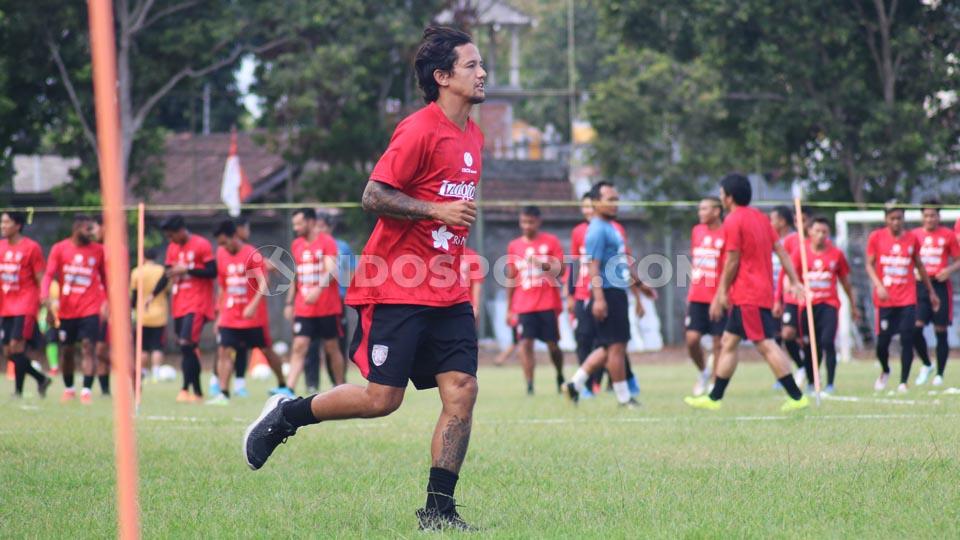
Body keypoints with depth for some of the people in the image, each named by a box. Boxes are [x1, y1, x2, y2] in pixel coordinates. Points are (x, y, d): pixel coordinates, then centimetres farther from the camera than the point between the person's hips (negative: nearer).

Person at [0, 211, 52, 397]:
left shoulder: (31, 248, -6)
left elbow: (41, 279, -5)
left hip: (25, 305, -7)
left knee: (16, 346, -15)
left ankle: (18, 390, -9)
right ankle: (41, 379, 20)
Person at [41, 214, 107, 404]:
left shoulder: (98, 250, 5)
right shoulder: (59, 249, 1)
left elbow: (105, 277, 14)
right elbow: (49, 275, -4)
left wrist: (106, 302, 7)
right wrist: (46, 298, -20)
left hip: (90, 308, -1)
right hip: (66, 309, 1)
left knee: (88, 346, -14)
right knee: (66, 350, 10)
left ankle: (87, 390, -18)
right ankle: (68, 389, 28)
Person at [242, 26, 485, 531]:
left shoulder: (472, 135, 14)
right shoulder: (419, 130, -13)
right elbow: (374, 196, -15)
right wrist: (436, 211, -22)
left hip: (445, 291, 7)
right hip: (395, 287, -7)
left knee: (461, 391, -5)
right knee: (381, 398, -8)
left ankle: (439, 508, 0)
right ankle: (285, 415, 15)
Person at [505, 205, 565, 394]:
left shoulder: (551, 242, 3)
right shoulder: (514, 246, 10)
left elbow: (560, 270, -3)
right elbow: (511, 279, 14)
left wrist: (543, 264, -23)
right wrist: (509, 308, 12)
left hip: (548, 304, -2)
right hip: (524, 306, 2)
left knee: (552, 344, 3)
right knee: (525, 343, -11)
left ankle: (560, 377, 26)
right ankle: (529, 385, -14)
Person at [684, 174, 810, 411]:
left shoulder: (733, 221, -11)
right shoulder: (759, 217, 14)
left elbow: (732, 261, -13)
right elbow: (780, 250, 11)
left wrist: (721, 294, -6)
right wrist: (794, 280, 10)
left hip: (747, 296, -9)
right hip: (762, 291, 9)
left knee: (766, 345, -10)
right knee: (728, 342, 13)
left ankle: (797, 397, -13)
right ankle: (714, 398, 16)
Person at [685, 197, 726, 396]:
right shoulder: (697, 231, 11)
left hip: (718, 298, -4)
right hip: (697, 297, 4)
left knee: (718, 342, 0)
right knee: (692, 339, -5)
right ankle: (703, 372, 19)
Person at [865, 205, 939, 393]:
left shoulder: (912, 238, 6)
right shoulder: (876, 237, 1)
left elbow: (920, 266, 16)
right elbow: (870, 265, -1)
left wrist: (931, 292, 20)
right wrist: (879, 285, -18)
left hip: (907, 299, 1)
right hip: (885, 298, -1)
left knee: (907, 340, -9)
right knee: (882, 341, 1)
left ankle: (903, 382, -2)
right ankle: (885, 372, 31)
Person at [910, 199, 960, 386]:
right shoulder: (915, 235, 7)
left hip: (940, 286, -1)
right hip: (920, 285, 2)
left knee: (941, 331, 0)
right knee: (916, 328, -11)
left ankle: (939, 374, 8)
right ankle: (926, 365, 11)